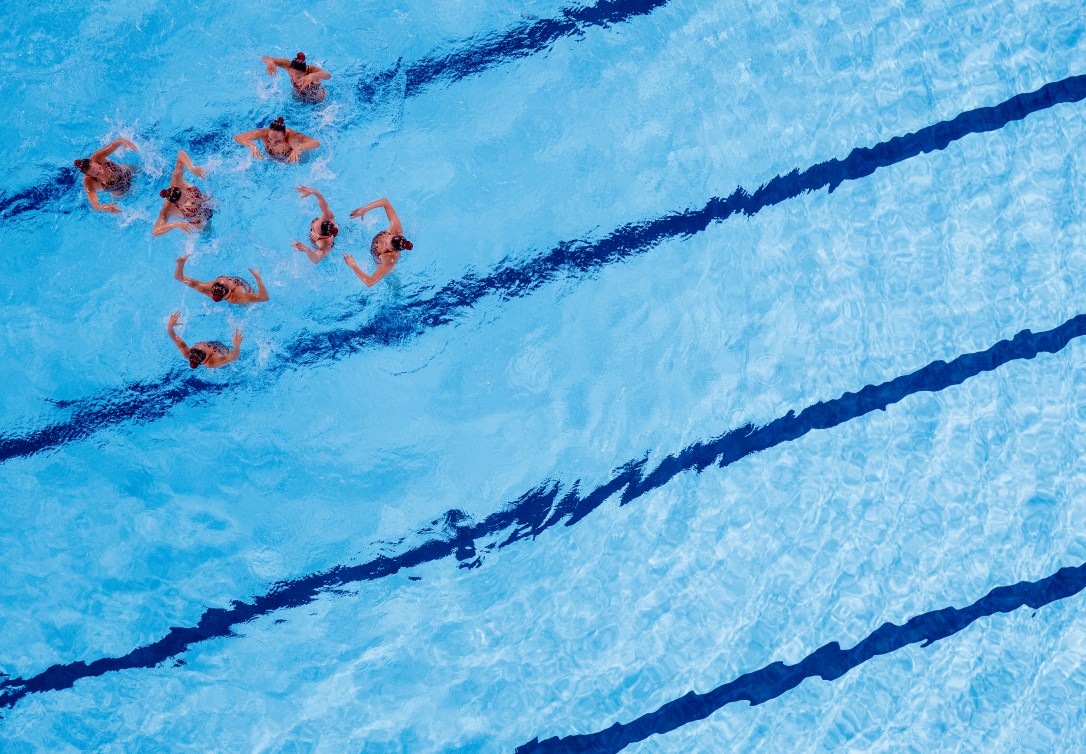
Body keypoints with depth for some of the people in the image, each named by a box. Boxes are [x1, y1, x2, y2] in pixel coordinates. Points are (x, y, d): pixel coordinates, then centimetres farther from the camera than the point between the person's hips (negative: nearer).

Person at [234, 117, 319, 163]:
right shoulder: (264, 133, -38)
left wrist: (298, 148, -71)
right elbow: (238, 137, -39)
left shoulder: (291, 135, -45)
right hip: (272, 160, 2)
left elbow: (316, 143, -54)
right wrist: (252, 145, -59)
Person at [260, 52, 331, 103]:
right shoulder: (289, 65, -35)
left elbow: (328, 76, -66)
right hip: (298, 99, 2)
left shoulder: (311, 70, -44)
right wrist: (270, 62, -59)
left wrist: (312, 76, -86)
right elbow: (265, 58, -33)